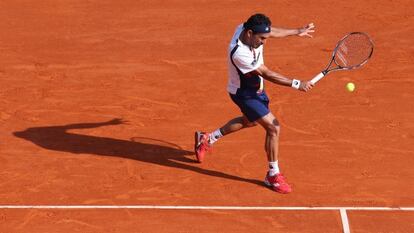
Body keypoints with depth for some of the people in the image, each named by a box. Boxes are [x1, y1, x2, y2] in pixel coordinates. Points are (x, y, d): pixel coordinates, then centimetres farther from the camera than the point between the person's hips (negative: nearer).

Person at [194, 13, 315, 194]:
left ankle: (207, 139, 48)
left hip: (255, 88, 10)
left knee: (250, 121, 32)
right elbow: (267, 74, -33)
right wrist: (297, 84, -34)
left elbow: (273, 32, 6)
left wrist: (297, 32, 15)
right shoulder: (239, 53, -40)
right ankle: (273, 175, 2)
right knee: (274, 127, -14)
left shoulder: (245, 28, -17)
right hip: (244, 94, -10)